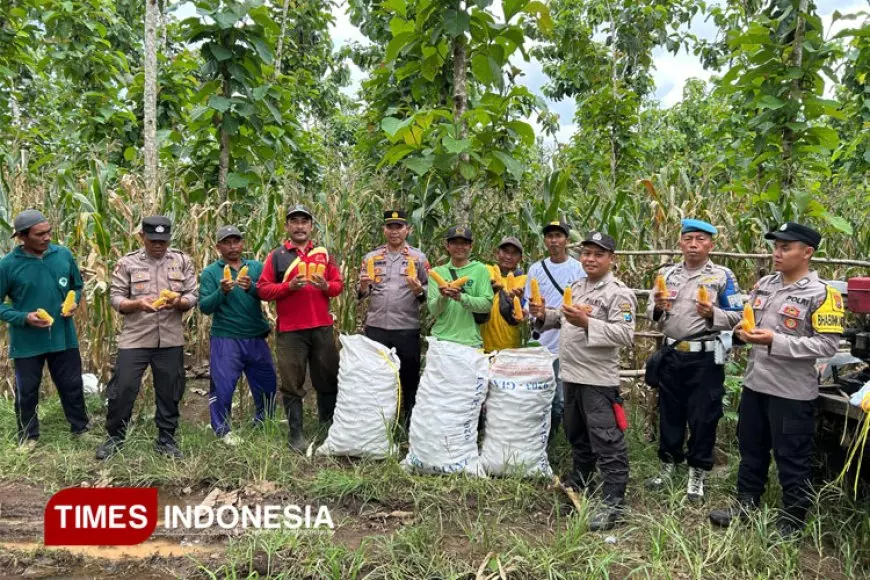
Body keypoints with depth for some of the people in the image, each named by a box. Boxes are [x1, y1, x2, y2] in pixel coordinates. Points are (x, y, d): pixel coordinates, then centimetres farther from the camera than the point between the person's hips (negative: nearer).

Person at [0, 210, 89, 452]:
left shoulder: (64, 255, -3)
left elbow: (77, 286, 12)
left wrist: (74, 302, -9)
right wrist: (24, 317, -20)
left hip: (63, 337, 2)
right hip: (26, 341, -2)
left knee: (72, 385, 14)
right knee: (27, 391, 14)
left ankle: (81, 428, 34)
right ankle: (28, 436, 33)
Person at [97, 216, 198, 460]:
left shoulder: (182, 261, 4)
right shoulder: (127, 263, 0)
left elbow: (193, 296, 2)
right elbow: (115, 298, -2)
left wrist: (177, 302, -19)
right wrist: (138, 304, -21)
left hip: (170, 340, 1)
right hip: (134, 339, -1)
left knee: (169, 392, 9)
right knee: (122, 389, 3)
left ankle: (166, 440, 24)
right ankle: (115, 437, 23)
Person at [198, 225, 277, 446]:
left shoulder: (256, 267, 8)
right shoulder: (210, 272, 2)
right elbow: (204, 307, -6)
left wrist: (251, 288, -25)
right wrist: (222, 291, -22)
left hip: (256, 338, 3)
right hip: (225, 339, -3)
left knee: (267, 384, 12)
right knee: (223, 386, 0)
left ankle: (263, 426, 32)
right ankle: (223, 431, 19)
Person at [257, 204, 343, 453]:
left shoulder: (324, 254, 11)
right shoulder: (276, 255, 3)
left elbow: (338, 284, 11)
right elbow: (263, 289, -3)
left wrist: (326, 286, -10)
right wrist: (289, 286, -17)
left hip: (322, 328, 3)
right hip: (290, 330, -3)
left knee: (328, 380, 10)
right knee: (292, 384, 3)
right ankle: (295, 433, 14)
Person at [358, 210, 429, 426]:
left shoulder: (419, 258, 2)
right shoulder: (371, 257, 8)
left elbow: (429, 294, 4)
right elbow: (361, 294, 10)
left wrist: (419, 290, -17)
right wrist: (363, 287, -12)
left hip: (407, 329, -1)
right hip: (376, 327, 2)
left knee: (409, 378, 9)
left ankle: (410, 426, 23)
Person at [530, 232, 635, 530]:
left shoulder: (619, 293, -14)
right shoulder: (576, 286, 12)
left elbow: (625, 335, -22)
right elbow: (563, 319, 23)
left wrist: (587, 322, -29)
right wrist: (545, 314, 2)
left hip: (599, 379, -8)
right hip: (571, 373, 9)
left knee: (607, 441, -5)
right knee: (577, 435, 23)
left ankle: (613, 503, 2)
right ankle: (578, 483, 40)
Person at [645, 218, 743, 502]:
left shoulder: (723, 276, -4)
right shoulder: (667, 274, 9)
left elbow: (737, 316, -6)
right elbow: (651, 314, 10)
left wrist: (713, 314, -24)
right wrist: (657, 307, -12)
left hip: (706, 357, -4)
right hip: (672, 354, 4)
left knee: (702, 417, 5)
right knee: (669, 412, 14)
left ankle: (697, 475, 19)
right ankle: (667, 466, 30)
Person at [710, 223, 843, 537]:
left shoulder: (821, 293, -14)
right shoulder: (764, 285, 7)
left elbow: (827, 344, -19)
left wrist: (776, 341, -24)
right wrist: (744, 331, -6)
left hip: (792, 391, -7)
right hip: (754, 382, 7)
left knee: (792, 459, 7)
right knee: (751, 448, 19)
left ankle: (793, 520, 25)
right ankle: (746, 503, 36)